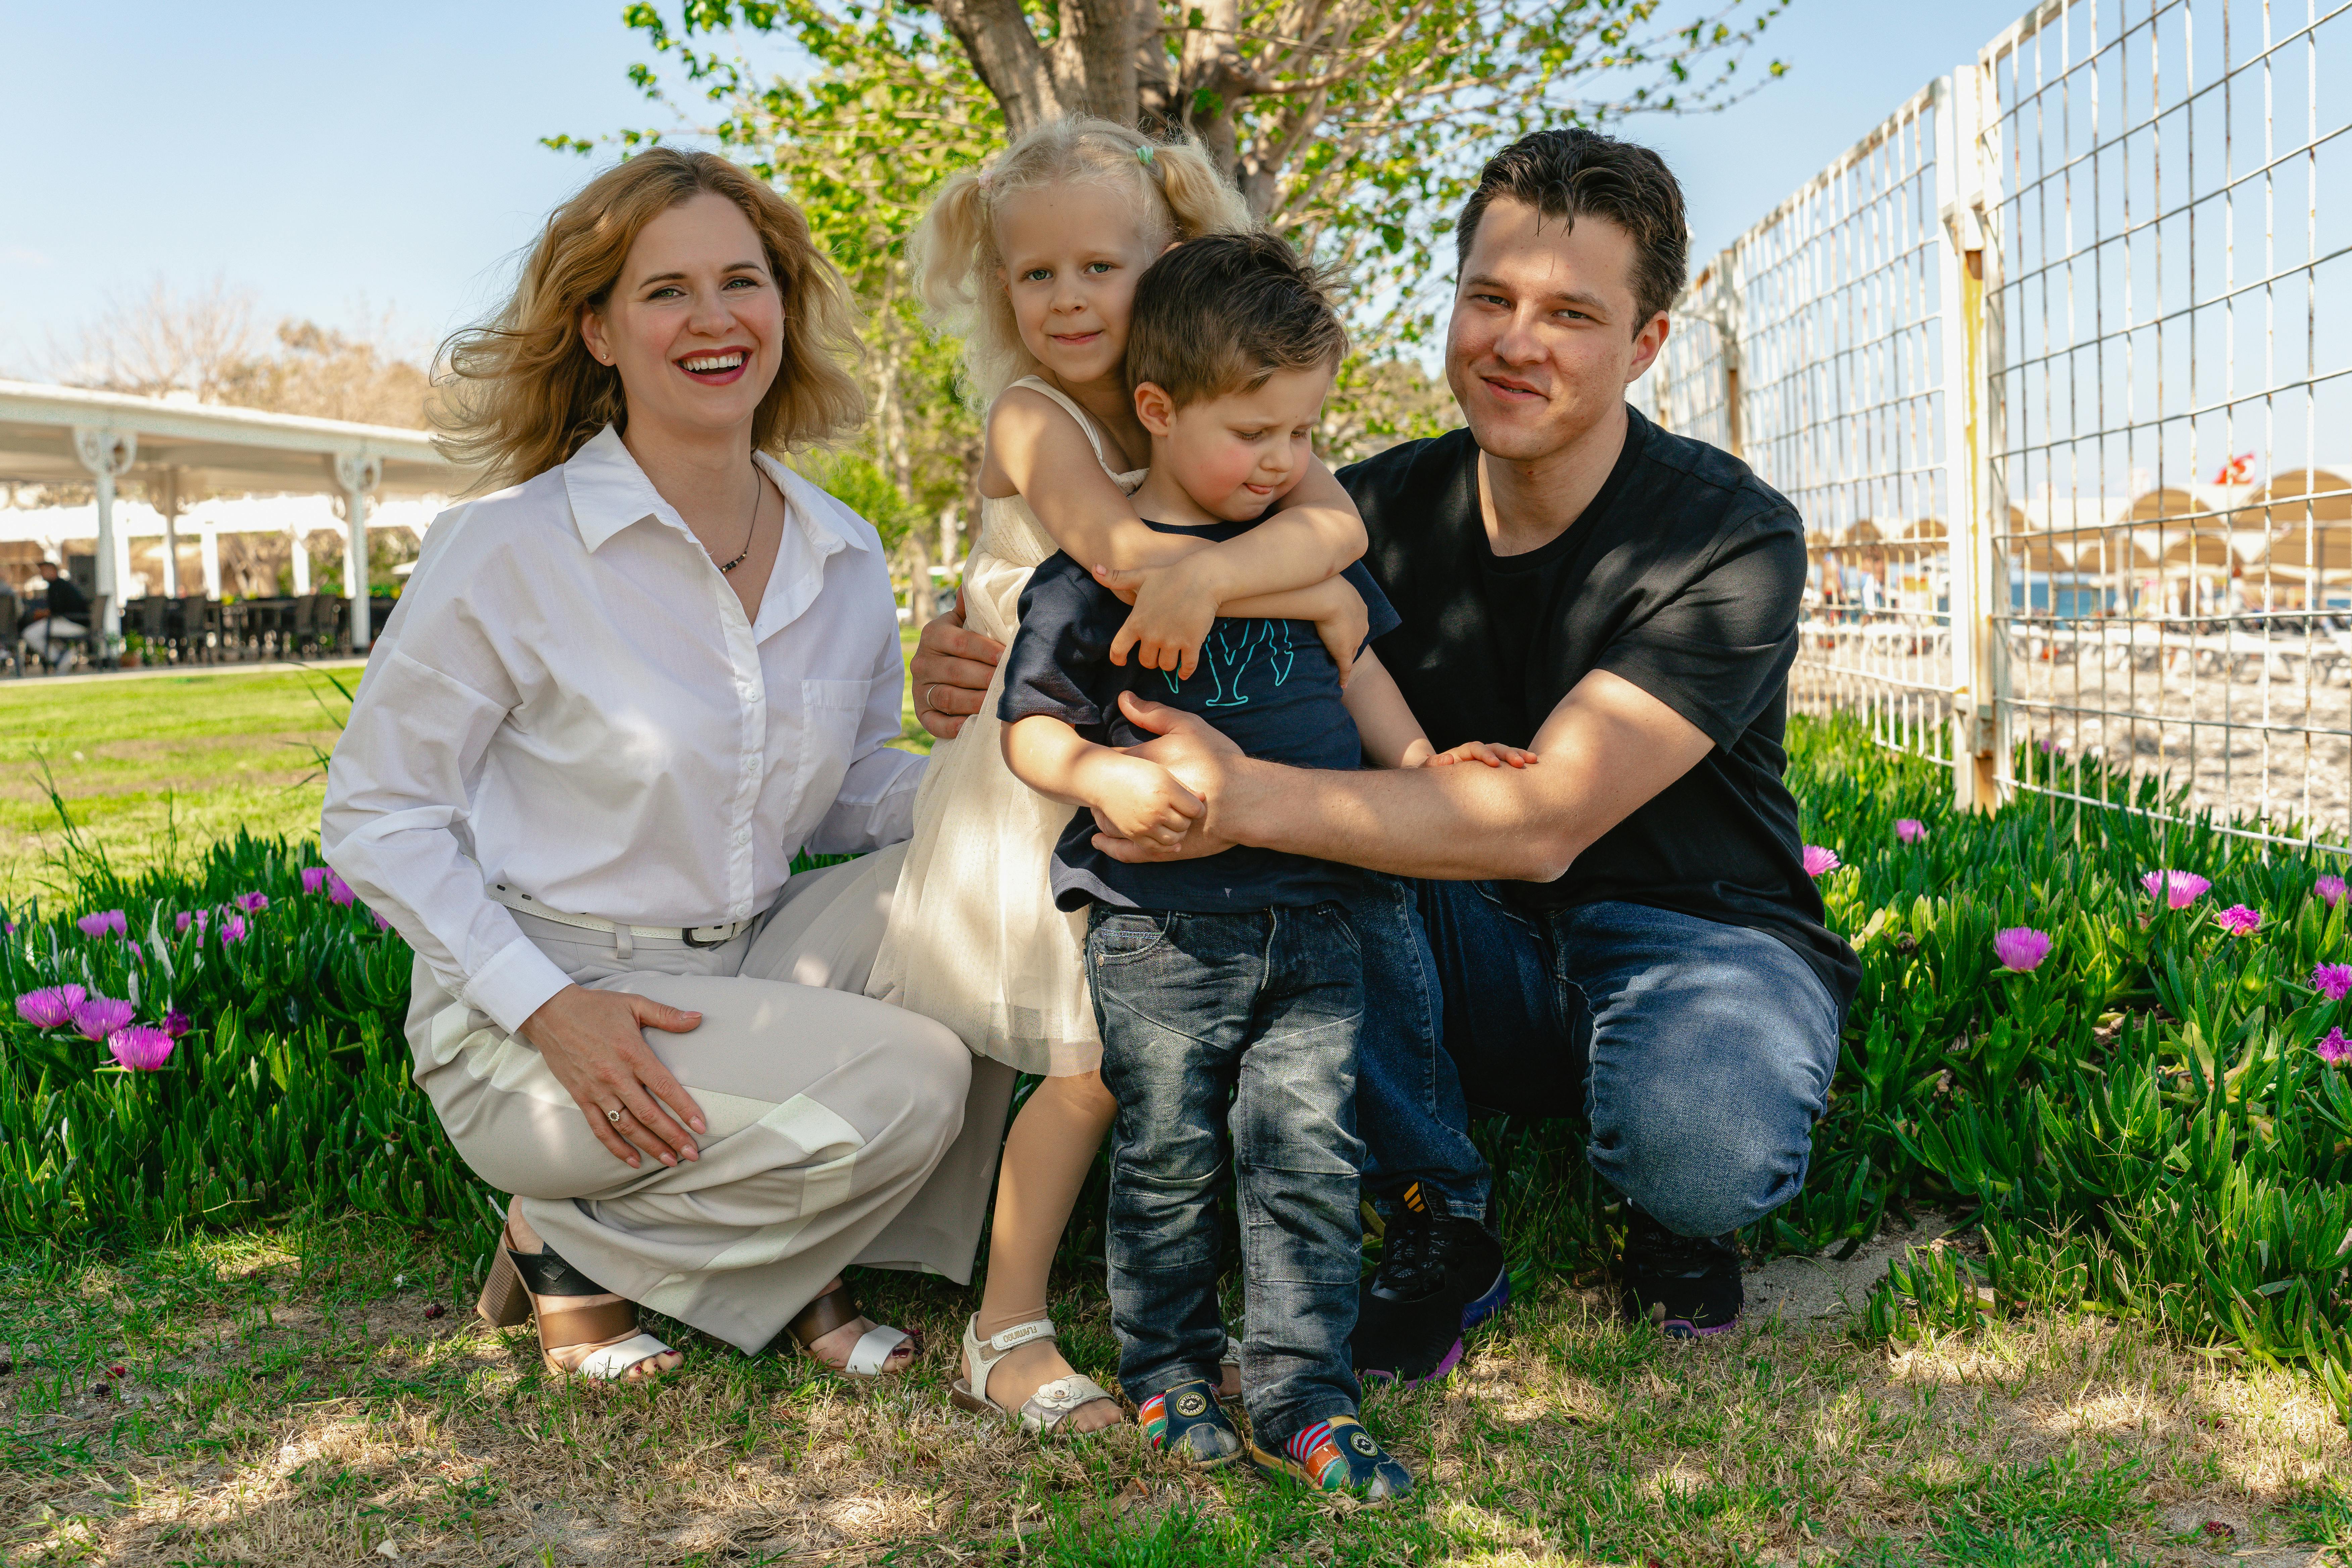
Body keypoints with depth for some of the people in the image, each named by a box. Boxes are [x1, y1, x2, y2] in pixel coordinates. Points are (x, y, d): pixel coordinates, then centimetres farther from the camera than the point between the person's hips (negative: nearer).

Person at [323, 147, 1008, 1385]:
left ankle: (797, 1255, 1)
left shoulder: (844, 558, 4)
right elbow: (375, 816, -8)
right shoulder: (508, 551, -12)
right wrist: (549, 1007, -20)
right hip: (525, 1025, -6)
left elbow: (848, 798, 13)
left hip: (750, 971, 6)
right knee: (903, 1089, -24)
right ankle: (571, 1238, 1)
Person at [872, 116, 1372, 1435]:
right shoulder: (1030, 421, -14)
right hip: (1048, 782, -4)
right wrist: (1316, 595, -29)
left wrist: (1211, 573, -38)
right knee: (1097, 1063, -3)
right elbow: (1125, 554, -30)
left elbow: (1336, 519, -21)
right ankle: (1008, 1332, 13)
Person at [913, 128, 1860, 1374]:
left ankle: (1679, 1218, 2)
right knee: (1272, 857, -25)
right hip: (1481, 960, 4)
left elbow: (1543, 822, -31)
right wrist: (983, 667, -25)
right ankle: (1435, 1222, -7)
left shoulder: (1732, 541, -19)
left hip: (1695, 941, -3)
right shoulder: (1386, 512, -5)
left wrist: (1253, 798, -43)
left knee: (1699, 1138, -38)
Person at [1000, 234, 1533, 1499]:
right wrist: (1103, 775, -23)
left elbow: (1353, 658, 22)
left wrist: (1417, 760, 10)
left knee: (1308, 1156, 2)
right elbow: (1029, 726, -4)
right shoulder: (1092, 574, -7)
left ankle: (1300, 1393, 13)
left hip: (1312, 926, 4)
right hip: (1159, 933, -3)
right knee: (1169, 1163, 8)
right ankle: (1167, 1369, 28)